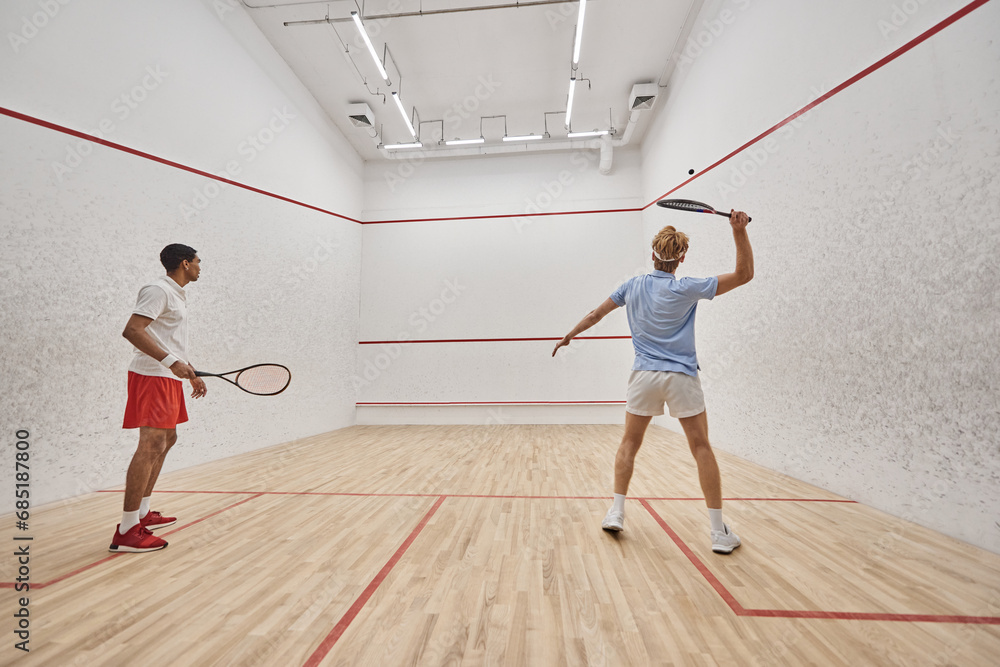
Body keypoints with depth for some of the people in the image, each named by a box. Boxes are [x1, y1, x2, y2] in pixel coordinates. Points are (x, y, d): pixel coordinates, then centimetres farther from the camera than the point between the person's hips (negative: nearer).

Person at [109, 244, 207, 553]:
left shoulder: (177, 295, 20)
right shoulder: (158, 290, -10)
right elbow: (131, 330, -22)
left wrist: (192, 374, 26)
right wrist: (172, 362, -31)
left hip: (169, 377, 11)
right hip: (152, 376, -11)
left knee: (167, 439, 16)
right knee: (152, 444, -13)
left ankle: (142, 513, 27)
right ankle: (127, 531, -7)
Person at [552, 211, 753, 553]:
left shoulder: (633, 285, 4)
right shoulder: (686, 289, -5)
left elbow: (596, 314, 10)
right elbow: (744, 274, -1)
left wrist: (569, 335, 22)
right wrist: (740, 231, -6)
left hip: (644, 375, 2)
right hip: (681, 377, -2)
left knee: (629, 443, 14)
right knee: (701, 449, 9)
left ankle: (617, 512, 15)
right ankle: (719, 531, 14)